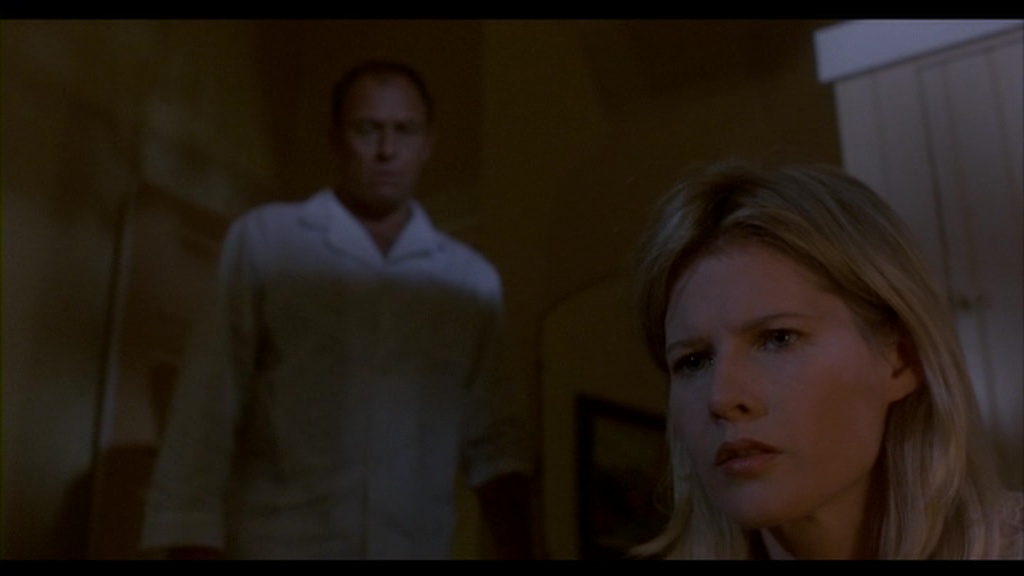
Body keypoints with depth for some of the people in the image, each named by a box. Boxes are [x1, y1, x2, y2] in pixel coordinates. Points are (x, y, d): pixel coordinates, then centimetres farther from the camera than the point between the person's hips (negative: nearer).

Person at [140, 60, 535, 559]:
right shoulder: (262, 240, -1)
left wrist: (513, 548, -3)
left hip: (416, 548, 3)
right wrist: (193, 539, -11)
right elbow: (207, 405, -5)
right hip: (277, 544, -2)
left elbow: (493, 436, 7)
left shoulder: (472, 280, 5)